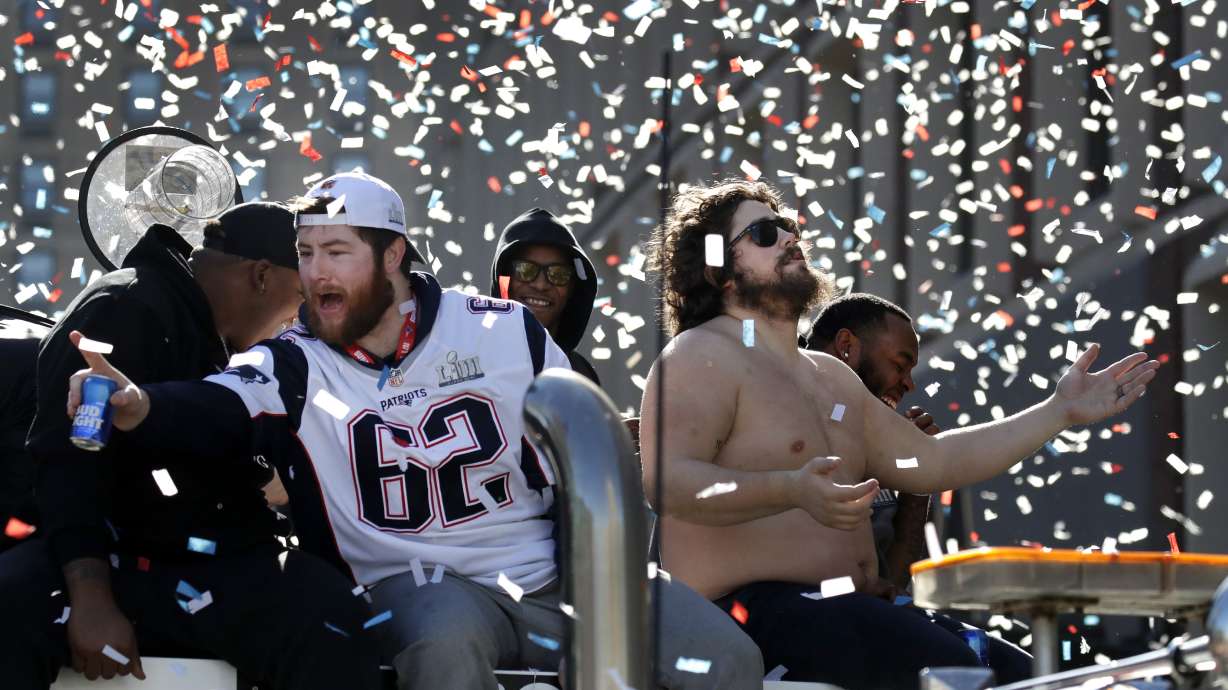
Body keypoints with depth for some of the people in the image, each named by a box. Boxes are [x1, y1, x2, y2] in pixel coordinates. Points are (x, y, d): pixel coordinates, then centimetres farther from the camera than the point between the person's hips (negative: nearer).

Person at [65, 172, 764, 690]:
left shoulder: (508, 333, 3)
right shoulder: (293, 368, -1)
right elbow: (214, 408, -22)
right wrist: (137, 406, -44)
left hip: (548, 576, 2)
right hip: (414, 584, -2)